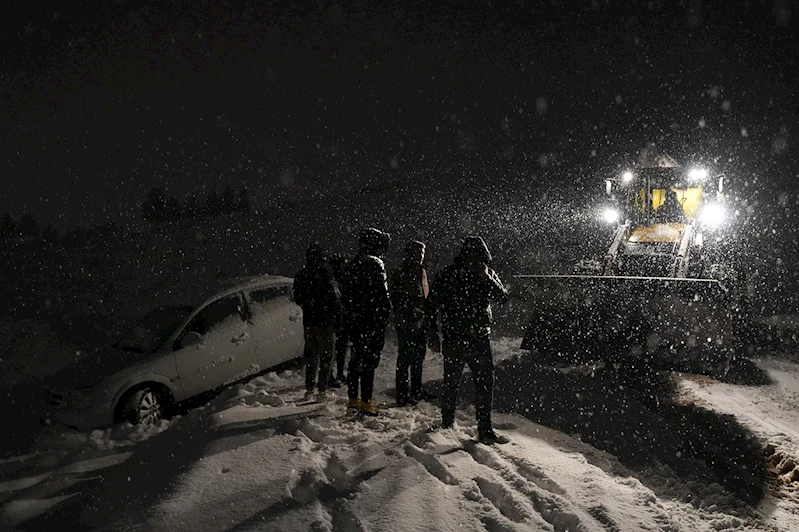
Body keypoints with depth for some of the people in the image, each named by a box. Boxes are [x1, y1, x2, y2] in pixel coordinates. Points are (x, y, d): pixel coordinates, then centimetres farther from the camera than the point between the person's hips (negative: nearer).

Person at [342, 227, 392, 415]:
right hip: (372, 321, -8)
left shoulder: (353, 264, 13)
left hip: (354, 321, 8)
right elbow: (382, 294, -17)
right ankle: (366, 401, 0)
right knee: (369, 361, -3)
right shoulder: (375, 264, -12)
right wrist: (385, 316, -11)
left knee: (355, 359, 14)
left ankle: (353, 399, 21)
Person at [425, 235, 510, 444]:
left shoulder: (488, 275, 5)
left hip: (480, 339, 2)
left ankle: (485, 430, 10)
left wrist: (486, 278, -17)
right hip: (454, 340, -2)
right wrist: (433, 334, -3)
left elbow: (502, 297, -6)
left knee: (486, 385, 1)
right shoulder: (447, 276, -4)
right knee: (451, 384, 8)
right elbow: (431, 306, 1)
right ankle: (447, 425, 25)